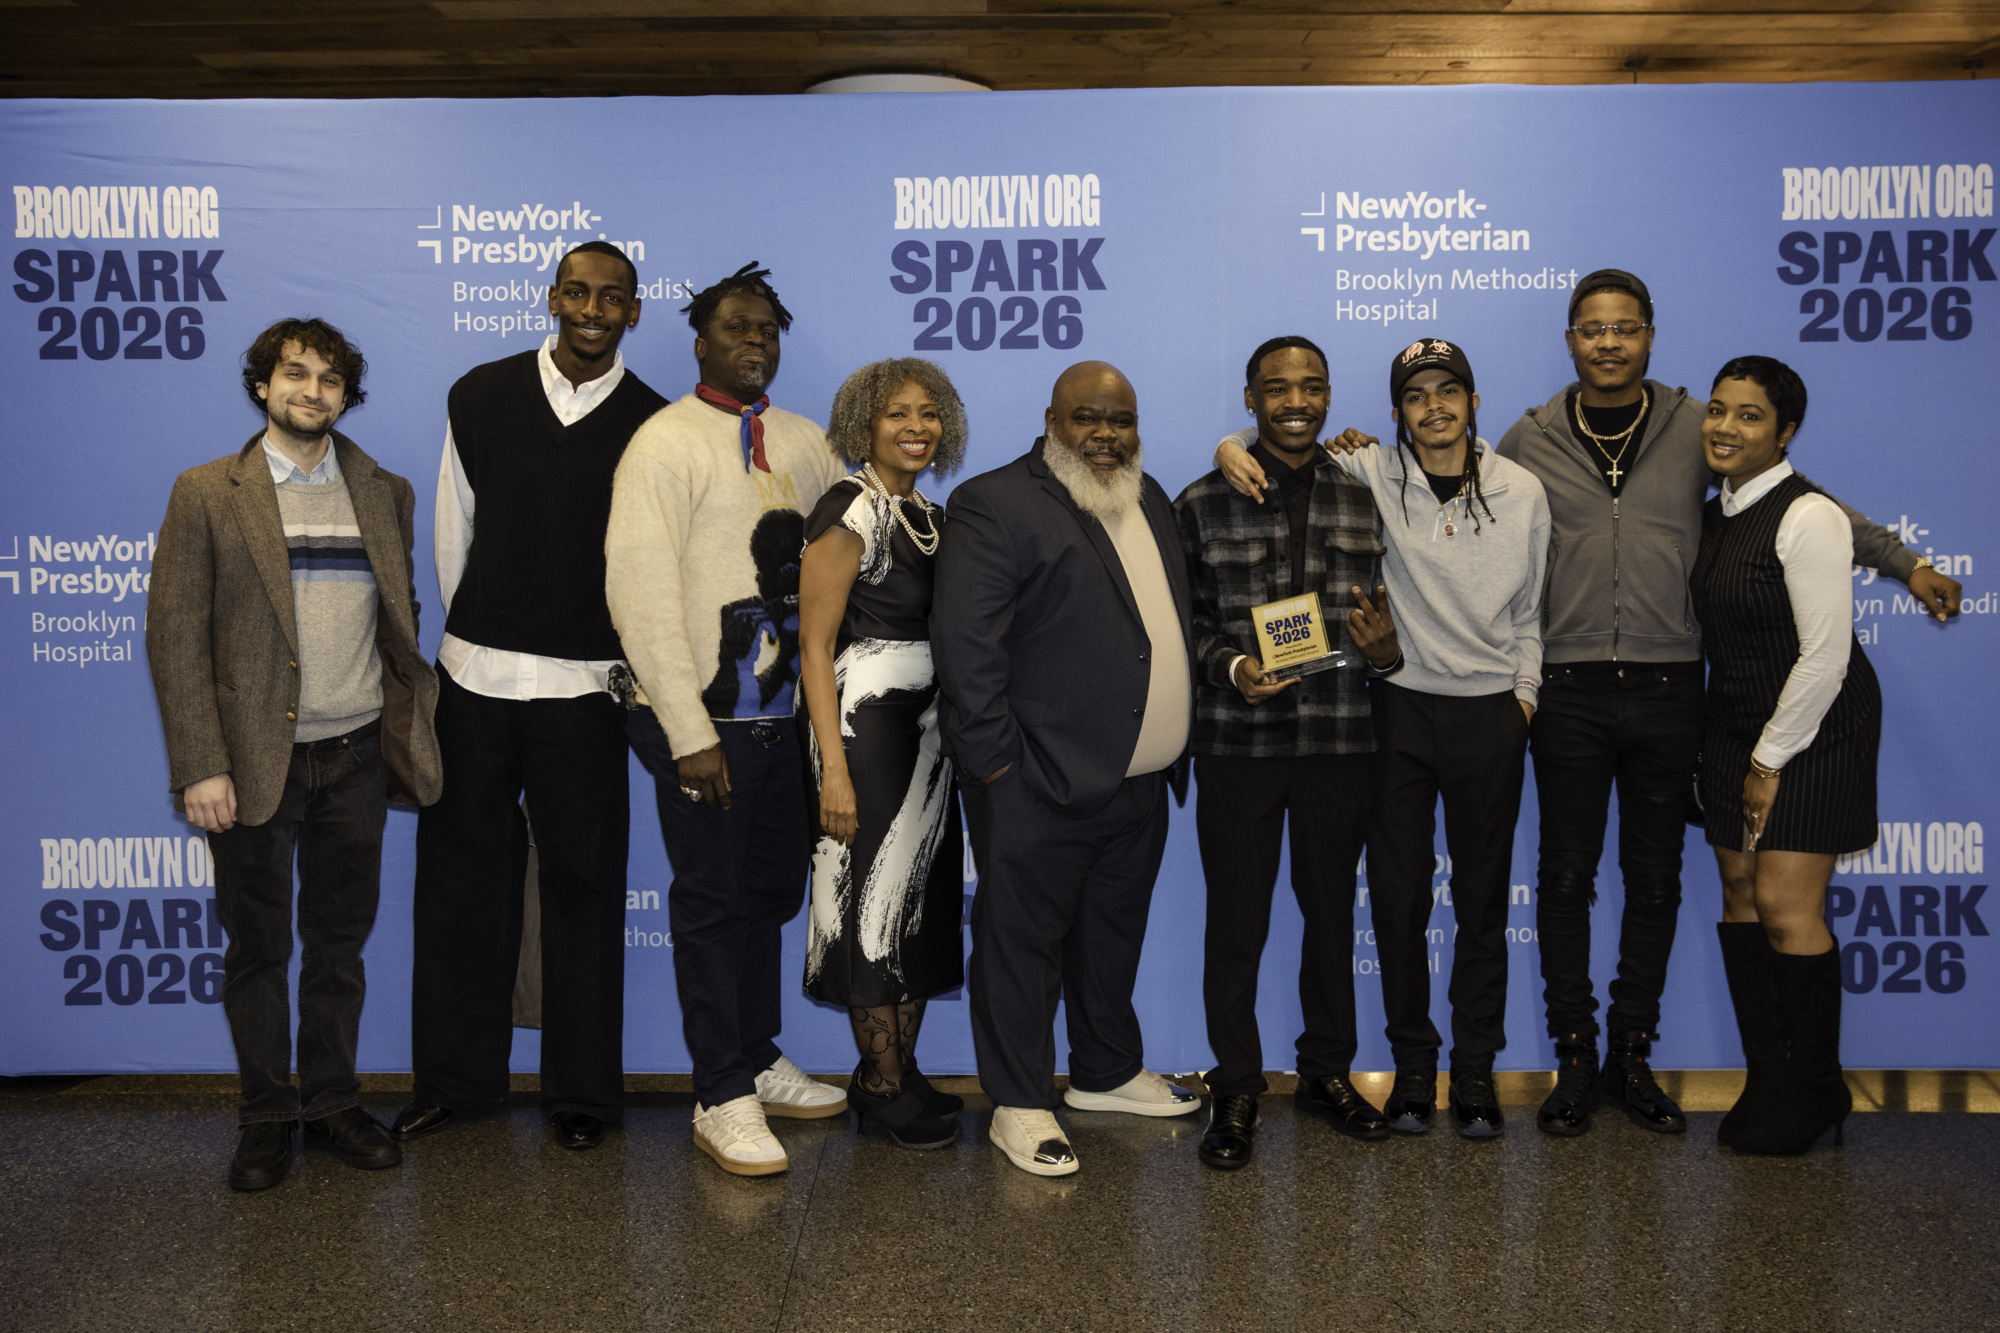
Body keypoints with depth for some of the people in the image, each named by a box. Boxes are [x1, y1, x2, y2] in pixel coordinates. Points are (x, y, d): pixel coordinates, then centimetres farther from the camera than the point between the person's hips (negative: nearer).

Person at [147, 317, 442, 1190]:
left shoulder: (385, 493, 9)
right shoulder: (207, 494, -1)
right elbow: (175, 636, -5)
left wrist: (415, 714, 3)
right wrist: (201, 767, -12)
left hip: (356, 756, 3)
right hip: (255, 758, -2)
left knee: (340, 940, 12)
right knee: (257, 947, 9)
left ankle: (333, 1103, 27)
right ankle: (267, 1116, 24)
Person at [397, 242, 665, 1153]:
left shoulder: (651, 424, 1)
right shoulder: (482, 396, 6)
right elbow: (454, 529, 11)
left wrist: (633, 668, 6)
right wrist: (471, 637, 13)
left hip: (584, 686, -2)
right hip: (474, 676, 2)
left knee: (582, 885, 4)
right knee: (462, 873, 9)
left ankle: (581, 1089, 18)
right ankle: (456, 1078, 25)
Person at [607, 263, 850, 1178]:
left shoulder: (802, 442, 10)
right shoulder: (665, 444, -8)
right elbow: (641, 594, -14)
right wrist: (691, 734, -16)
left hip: (786, 711, 6)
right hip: (705, 721, -6)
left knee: (772, 891, 17)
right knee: (713, 904, 4)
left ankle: (759, 1063, 35)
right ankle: (722, 1100, 18)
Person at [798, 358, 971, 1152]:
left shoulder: (929, 516, 12)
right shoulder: (850, 511, -10)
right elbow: (814, 646, -13)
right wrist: (833, 769, -19)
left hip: (925, 726, 8)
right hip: (862, 721, -8)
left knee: (924, 895, 11)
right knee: (875, 895, 0)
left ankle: (899, 1072, 24)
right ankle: (882, 1083, 13)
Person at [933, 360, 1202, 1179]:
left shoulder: (1148, 500, 14)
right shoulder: (995, 504, -11)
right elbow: (964, 643, -16)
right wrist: (996, 762, -17)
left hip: (1140, 782, 8)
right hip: (1042, 783, -7)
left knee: (1114, 933, 20)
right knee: (1023, 940, 5)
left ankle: (1107, 1072, 37)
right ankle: (1019, 1104, 19)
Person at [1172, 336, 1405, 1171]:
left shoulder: (1365, 500, 9)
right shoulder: (1202, 504, 1)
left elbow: (1389, 610, 14)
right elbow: (1183, 619, 3)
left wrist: (1387, 648, -8)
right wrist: (1229, 668, -15)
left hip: (1340, 740, 3)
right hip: (1237, 740, -2)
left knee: (1332, 909, 13)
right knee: (1236, 919, 3)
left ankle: (1327, 1071, 31)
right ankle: (1236, 1088, 19)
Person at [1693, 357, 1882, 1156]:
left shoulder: (1808, 518, -15)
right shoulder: (1714, 516, 9)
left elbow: (1823, 656, -17)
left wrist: (1772, 760, -13)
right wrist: (1742, 755, 9)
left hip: (1814, 730, -7)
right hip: (1736, 728, 7)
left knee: (1784, 904, -9)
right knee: (1738, 894, 5)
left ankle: (1818, 1089, 9)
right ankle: (1767, 1081, 15)